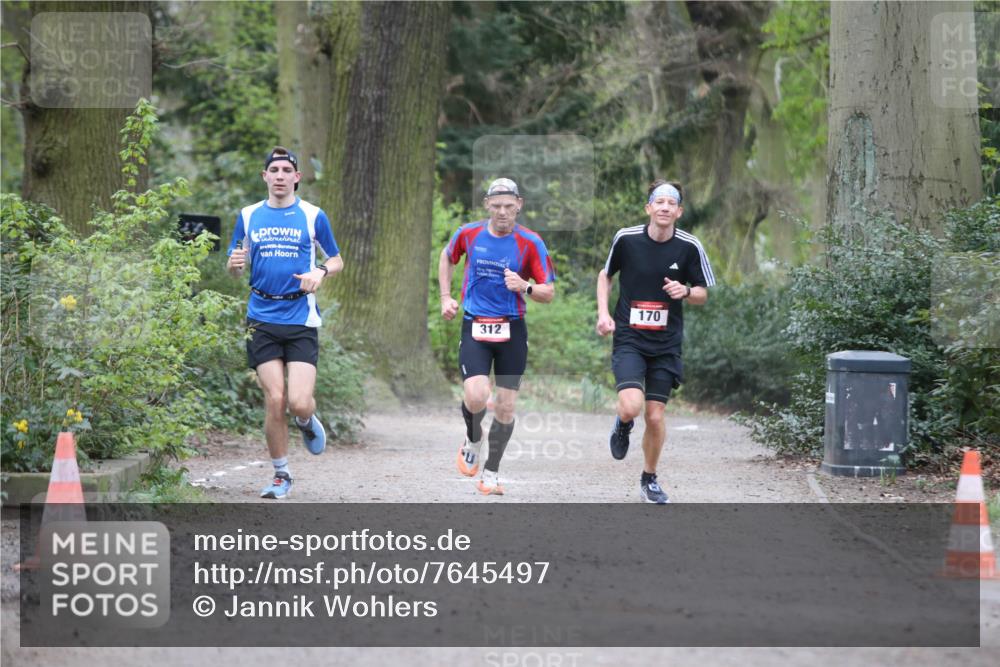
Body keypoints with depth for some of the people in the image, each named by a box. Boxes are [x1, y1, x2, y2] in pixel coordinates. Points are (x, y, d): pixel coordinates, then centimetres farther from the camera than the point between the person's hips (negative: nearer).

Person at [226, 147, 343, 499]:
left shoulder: (313, 216, 4)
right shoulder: (249, 216, 9)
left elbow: (336, 260, 12)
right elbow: (234, 267, 14)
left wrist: (320, 272, -10)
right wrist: (235, 263, -10)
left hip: (301, 321, -1)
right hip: (262, 320, 1)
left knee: (299, 403, -13)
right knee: (275, 399, -6)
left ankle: (307, 421, 25)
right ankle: (281, 474, 10)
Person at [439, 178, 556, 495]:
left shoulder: (531, 242, -6)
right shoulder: (468, 233, -1)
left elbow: (549, 293, -4)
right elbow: (447, 257, 21)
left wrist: (525, 287, -24)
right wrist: (445, 297, 12)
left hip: (512, 331, 0)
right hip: (474, 327, 0)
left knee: (506, 407, 3)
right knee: (477, 397, -20)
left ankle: (491, 472, 23)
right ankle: (473, 440, 15)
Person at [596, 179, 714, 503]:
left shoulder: (689, 247, -4)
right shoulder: (626, 239, -5)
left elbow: (702, 294, 6)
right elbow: (605, 275, 12)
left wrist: (685, 291, -17)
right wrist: (603, 312, -1)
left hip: (666, 344, 1)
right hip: (628, 339, -1)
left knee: (655, 416, 2)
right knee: (631, 406, -21)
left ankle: (649, 480, 24)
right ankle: (623, 425, 17)